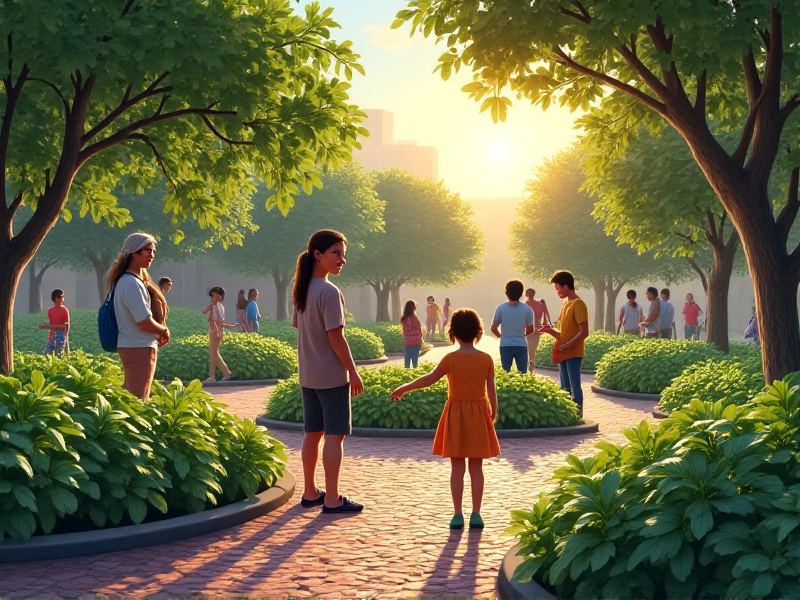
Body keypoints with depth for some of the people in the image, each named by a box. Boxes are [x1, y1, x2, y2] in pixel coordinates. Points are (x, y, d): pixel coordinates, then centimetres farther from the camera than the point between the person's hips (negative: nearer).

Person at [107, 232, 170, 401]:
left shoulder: (131, 280, 13)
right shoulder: (132, 283, -19)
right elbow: (145, 322, -23)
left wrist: (159, 333, 3)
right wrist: (164, 332, -6)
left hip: (136, 347, 10)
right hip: (139, 349, -10)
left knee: (132, 398, 15)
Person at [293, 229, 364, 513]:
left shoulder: (302, 290, 7)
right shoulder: (330, 292, -18)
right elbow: (336, 337, -19)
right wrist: (353, 372, -12)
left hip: (308, 375, 8)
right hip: (332, 375, -8)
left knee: (312, 433, 14)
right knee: (335, 435, -2)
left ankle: (310, 492, 21)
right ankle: (332, 499, 1)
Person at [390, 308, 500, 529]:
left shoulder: (451, 359, -9)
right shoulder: (486, 359, -5)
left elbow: (429, 379, -7)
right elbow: (491, 390, -1)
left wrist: (404, 388, 5)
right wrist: (494, 411, 16)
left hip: (456, 415, -1)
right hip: (478, 414, 1)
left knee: (457, 467, 4)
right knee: (476, 468, 6)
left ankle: (458, 514, 5)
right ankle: (476, 514, 7)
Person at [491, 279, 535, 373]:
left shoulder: (501, 308, -6)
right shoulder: (527, 309, -5)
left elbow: (493, 328, 1)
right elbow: (530, 330, 3)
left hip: (505, 346, 0)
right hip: (521, 346, 0)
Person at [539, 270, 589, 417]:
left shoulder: (578, 304, -14)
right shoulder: (565, 304, 14)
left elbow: (584, 333, -19)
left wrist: (567, 345, -20)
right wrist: (550, 330, 2)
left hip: (573, 354, -9)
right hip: (564, 354, 9)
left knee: (575, 387, -7)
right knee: (565, 388, 11)